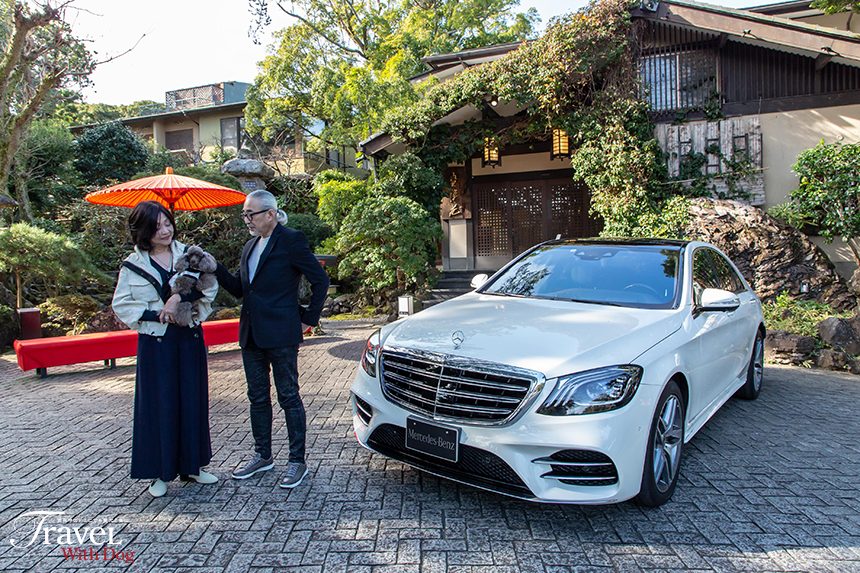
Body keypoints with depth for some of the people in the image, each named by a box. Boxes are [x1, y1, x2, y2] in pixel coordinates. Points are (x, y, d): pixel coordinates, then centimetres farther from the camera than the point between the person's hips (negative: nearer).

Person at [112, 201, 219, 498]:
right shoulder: (133, 265, -1)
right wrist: (156, 315, -13)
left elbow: (209, 286, -6)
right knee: (159, 404, 3)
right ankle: (161, 472, 17)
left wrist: (180, 296, -21)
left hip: (190, 338, 2)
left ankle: (192, 464, 24)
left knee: (193, 400, 9)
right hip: (155, 342, -2)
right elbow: (121, 305, 0)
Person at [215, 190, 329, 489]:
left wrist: (309, 318, -6)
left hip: (280, 335, -8)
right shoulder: (250, 246, 14)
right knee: (258, 397, 15)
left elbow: (320, 280, -8)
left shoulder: (291, 241, -9)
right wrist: (215, 268, -1)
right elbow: (239, 289, 13)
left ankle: (297, 460, 13)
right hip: (251, 334, 8)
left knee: (288, 396, 1)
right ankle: (262, 455, 30)